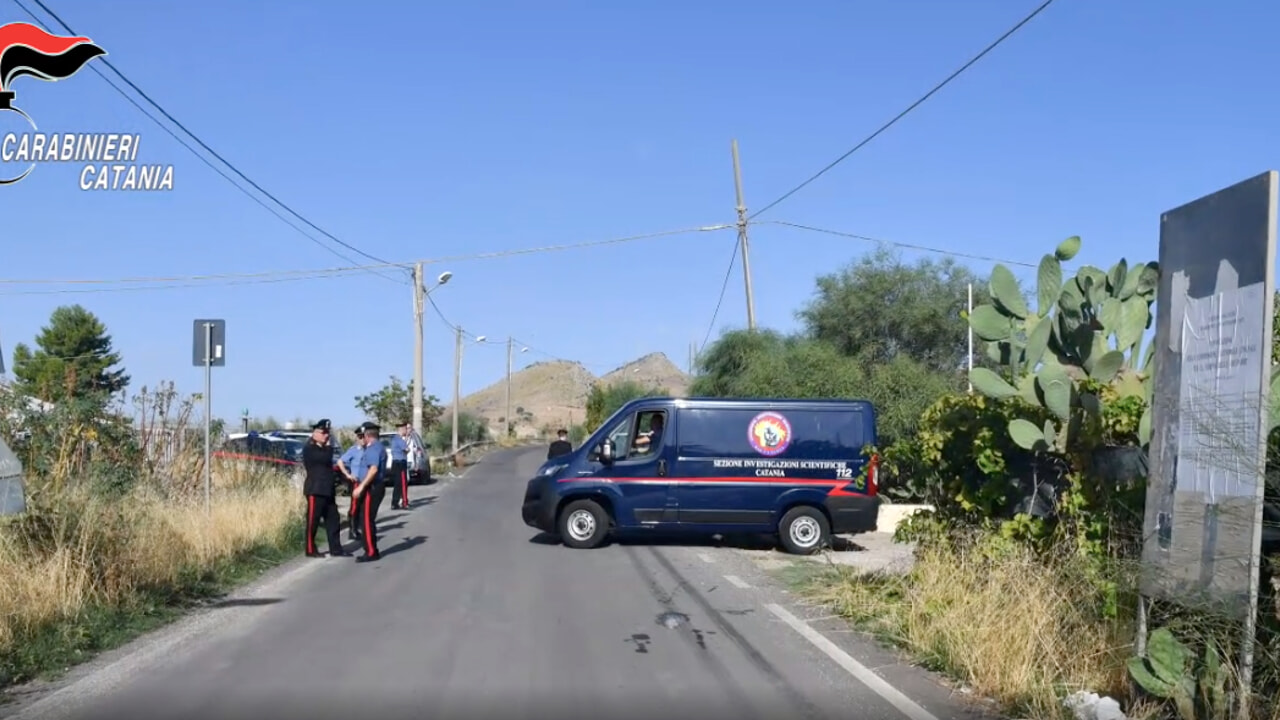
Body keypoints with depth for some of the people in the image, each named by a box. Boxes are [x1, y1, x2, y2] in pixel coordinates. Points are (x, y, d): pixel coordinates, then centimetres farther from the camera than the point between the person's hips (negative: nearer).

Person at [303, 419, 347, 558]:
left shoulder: (323, 448, 19)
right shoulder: (309, 448, -11)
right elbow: (326, 458, -22)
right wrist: (328, 446, -10)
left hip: (327, 490, 9)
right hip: (315, 490, -9)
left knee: (332, 519, 7)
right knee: (313, 520, -3)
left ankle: (335, 549, 10)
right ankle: (310, 550, 4)